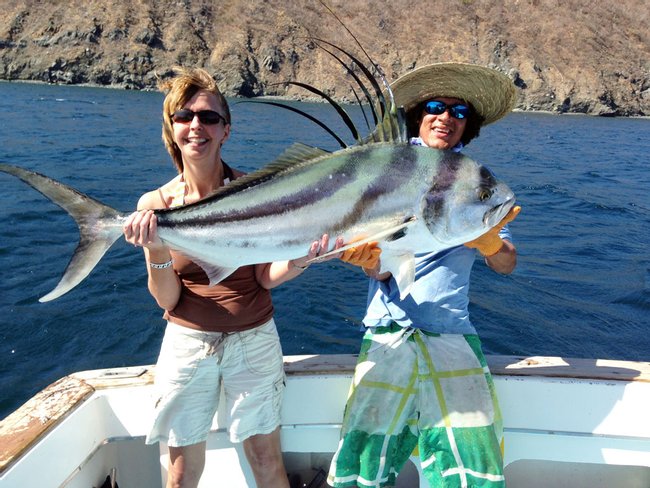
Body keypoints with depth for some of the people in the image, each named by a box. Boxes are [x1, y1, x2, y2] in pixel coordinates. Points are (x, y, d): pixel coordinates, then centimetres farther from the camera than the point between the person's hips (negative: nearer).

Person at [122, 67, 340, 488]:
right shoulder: (155, 204, -5)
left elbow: (267, 277, -6)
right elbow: (168, 300, -6)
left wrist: (299, 259, -26)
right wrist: (155, 250, -24)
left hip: (254, 339, 0)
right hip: (188, 342, 1)